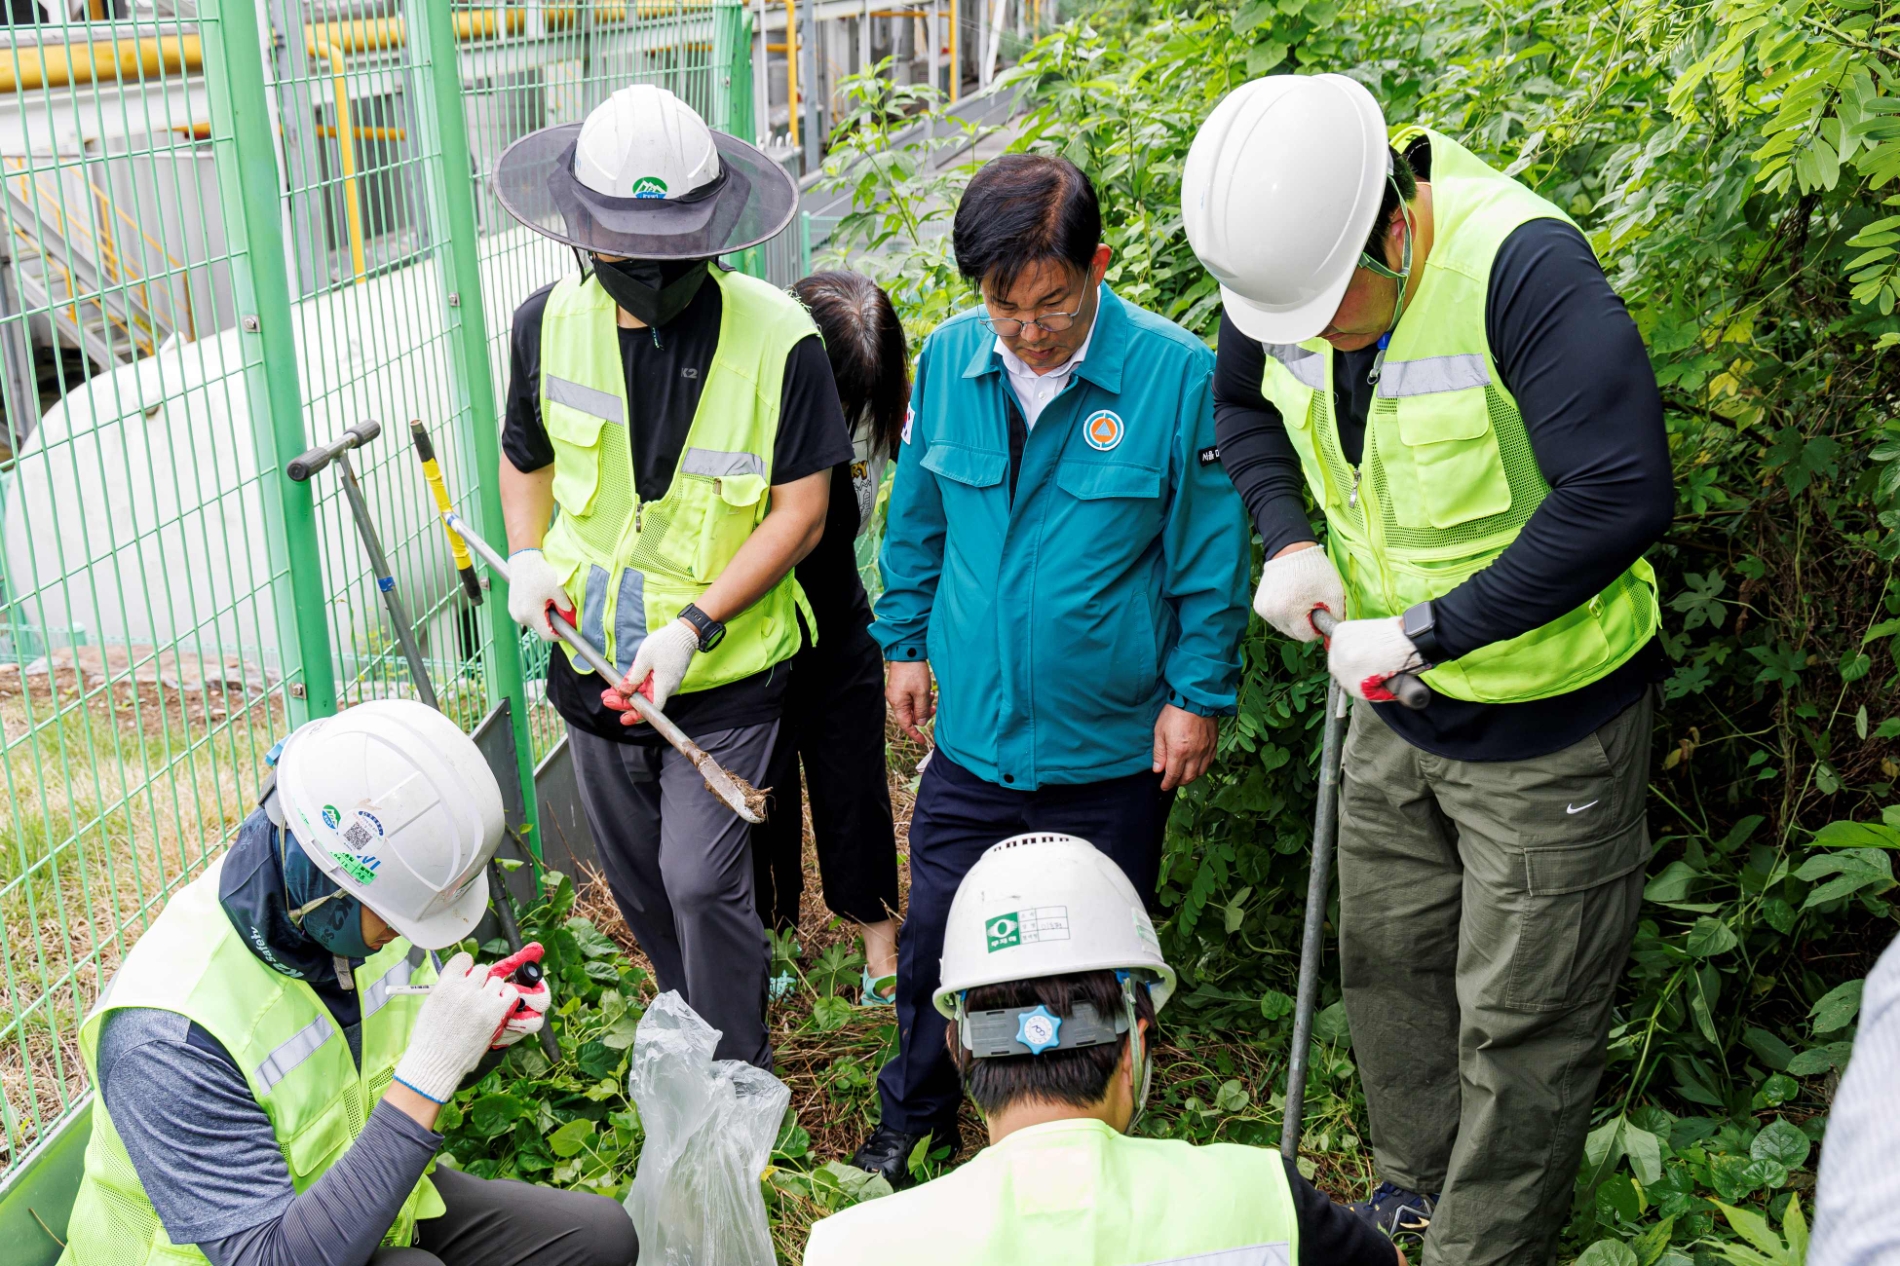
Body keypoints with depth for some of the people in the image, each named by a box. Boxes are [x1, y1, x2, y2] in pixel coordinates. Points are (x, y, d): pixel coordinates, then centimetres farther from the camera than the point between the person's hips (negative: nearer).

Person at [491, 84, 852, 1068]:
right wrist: (528, 556, -6)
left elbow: (801, 512, -14)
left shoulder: (778, 339, -17)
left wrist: (694, 624, -22)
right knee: (634, 877, 19)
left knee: (702, 881, -6)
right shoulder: (549, 323, -4)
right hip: (592, 659, 5)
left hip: (724, 673, -5)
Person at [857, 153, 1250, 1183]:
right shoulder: (949, 357, -4)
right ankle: (913, 1123, 40)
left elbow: (1211, 550, -8)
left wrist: (1198, 695, -5)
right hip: (972, 728, 3)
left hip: (1113, 747, -2)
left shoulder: (1177, 374, -16)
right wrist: (904, 642, 11)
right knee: (934, 937, 14)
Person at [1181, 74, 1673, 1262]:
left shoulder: (1521, 265, -29)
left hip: (1547, 726, -7)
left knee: (1519, 1023, 7)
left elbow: (1623, 496, -34)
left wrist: (1426, 631, -29)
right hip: (1395, 712, 7)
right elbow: (1242, 403, 13)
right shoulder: (1285, 259, -7)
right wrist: (1290, 541, -5)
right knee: (1387, 962, 22)